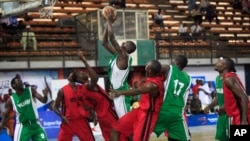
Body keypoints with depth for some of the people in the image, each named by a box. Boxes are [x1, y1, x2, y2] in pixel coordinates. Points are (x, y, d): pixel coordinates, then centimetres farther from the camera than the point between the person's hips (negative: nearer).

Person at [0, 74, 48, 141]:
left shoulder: (31, 91, -1)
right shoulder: (11, 100, -4)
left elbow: (43, 100, -8)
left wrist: (45, 95, -31)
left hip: (35, 124, 2)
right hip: (22, 126, -2)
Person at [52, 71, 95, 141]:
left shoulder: (82, 89, 9)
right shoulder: (62, 90, -3)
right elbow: (55, 107, -2)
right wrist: (62, 116, -17)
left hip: (81, 120, 4)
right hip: (68, 121, -3)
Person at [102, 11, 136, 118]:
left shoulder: (124, 56, -15)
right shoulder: (117, 54, 10)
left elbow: (112, 38, -23)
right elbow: (105, 42, 14)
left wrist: (109, 22, -14)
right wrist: (107, 24, 8)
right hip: (116, 92, 10)